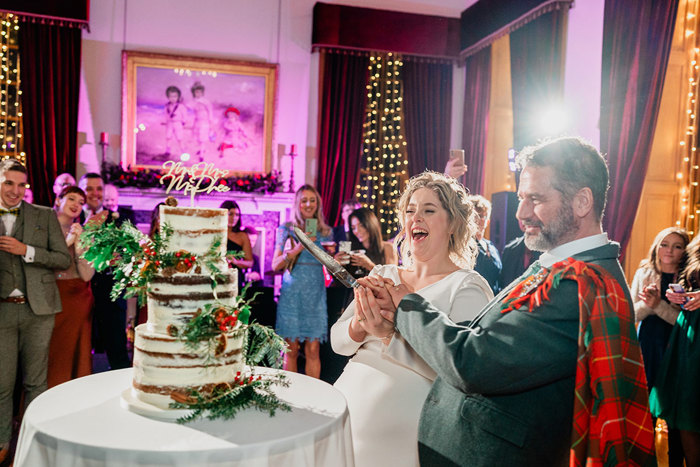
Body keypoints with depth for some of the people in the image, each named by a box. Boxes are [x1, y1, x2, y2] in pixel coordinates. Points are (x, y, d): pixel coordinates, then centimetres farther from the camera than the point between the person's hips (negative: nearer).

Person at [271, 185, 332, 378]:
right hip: (292, 291, -2)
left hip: (316, 292, 2)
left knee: (312, 350, 1)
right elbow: (275, 265, -2)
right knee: (291, 350, 2)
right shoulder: (287, 229, 3)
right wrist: (298, 248, -14)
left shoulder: (326, 231, 11)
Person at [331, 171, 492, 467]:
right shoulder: (382, 275, 8)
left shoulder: (467, 287, -8)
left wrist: (388, 331, -25)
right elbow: (337, 340, 4)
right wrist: (359, 325, -17)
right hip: (346, 407, 5)